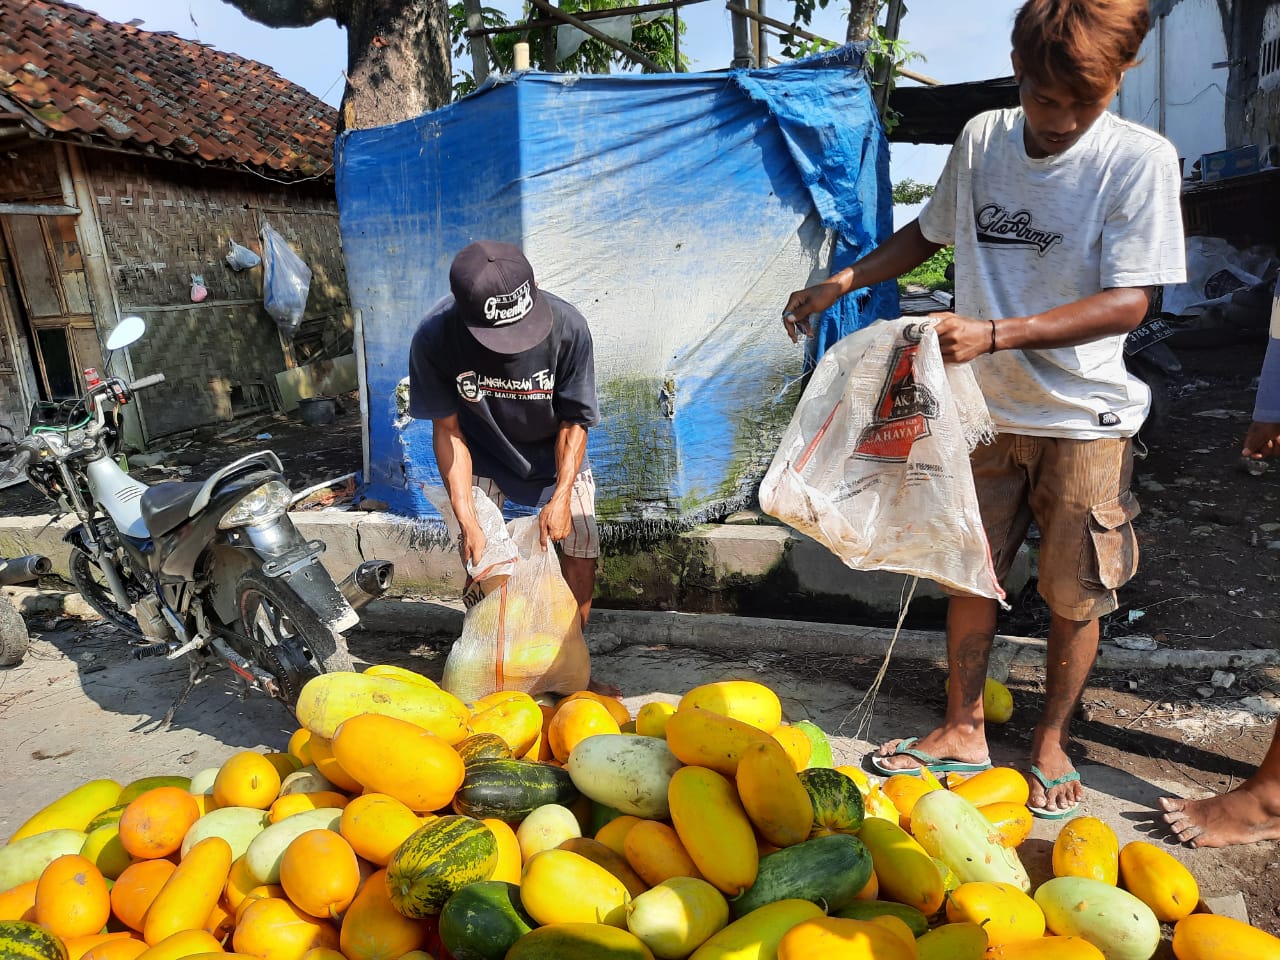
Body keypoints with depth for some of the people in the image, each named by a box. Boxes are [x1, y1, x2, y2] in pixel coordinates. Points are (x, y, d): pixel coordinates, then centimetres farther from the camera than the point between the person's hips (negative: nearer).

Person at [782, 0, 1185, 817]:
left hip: (1085, 418, -3)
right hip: (986, 408, 4)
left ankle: (1051, 739, 29)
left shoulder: (1141, 160, -12)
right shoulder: (981, 139, 0)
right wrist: (840, 284, 5)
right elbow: (931, 232, 16)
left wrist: (994, 334, -29)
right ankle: (963, 730, 27)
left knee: (1074, 594, 7)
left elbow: (1129, 301, -18)